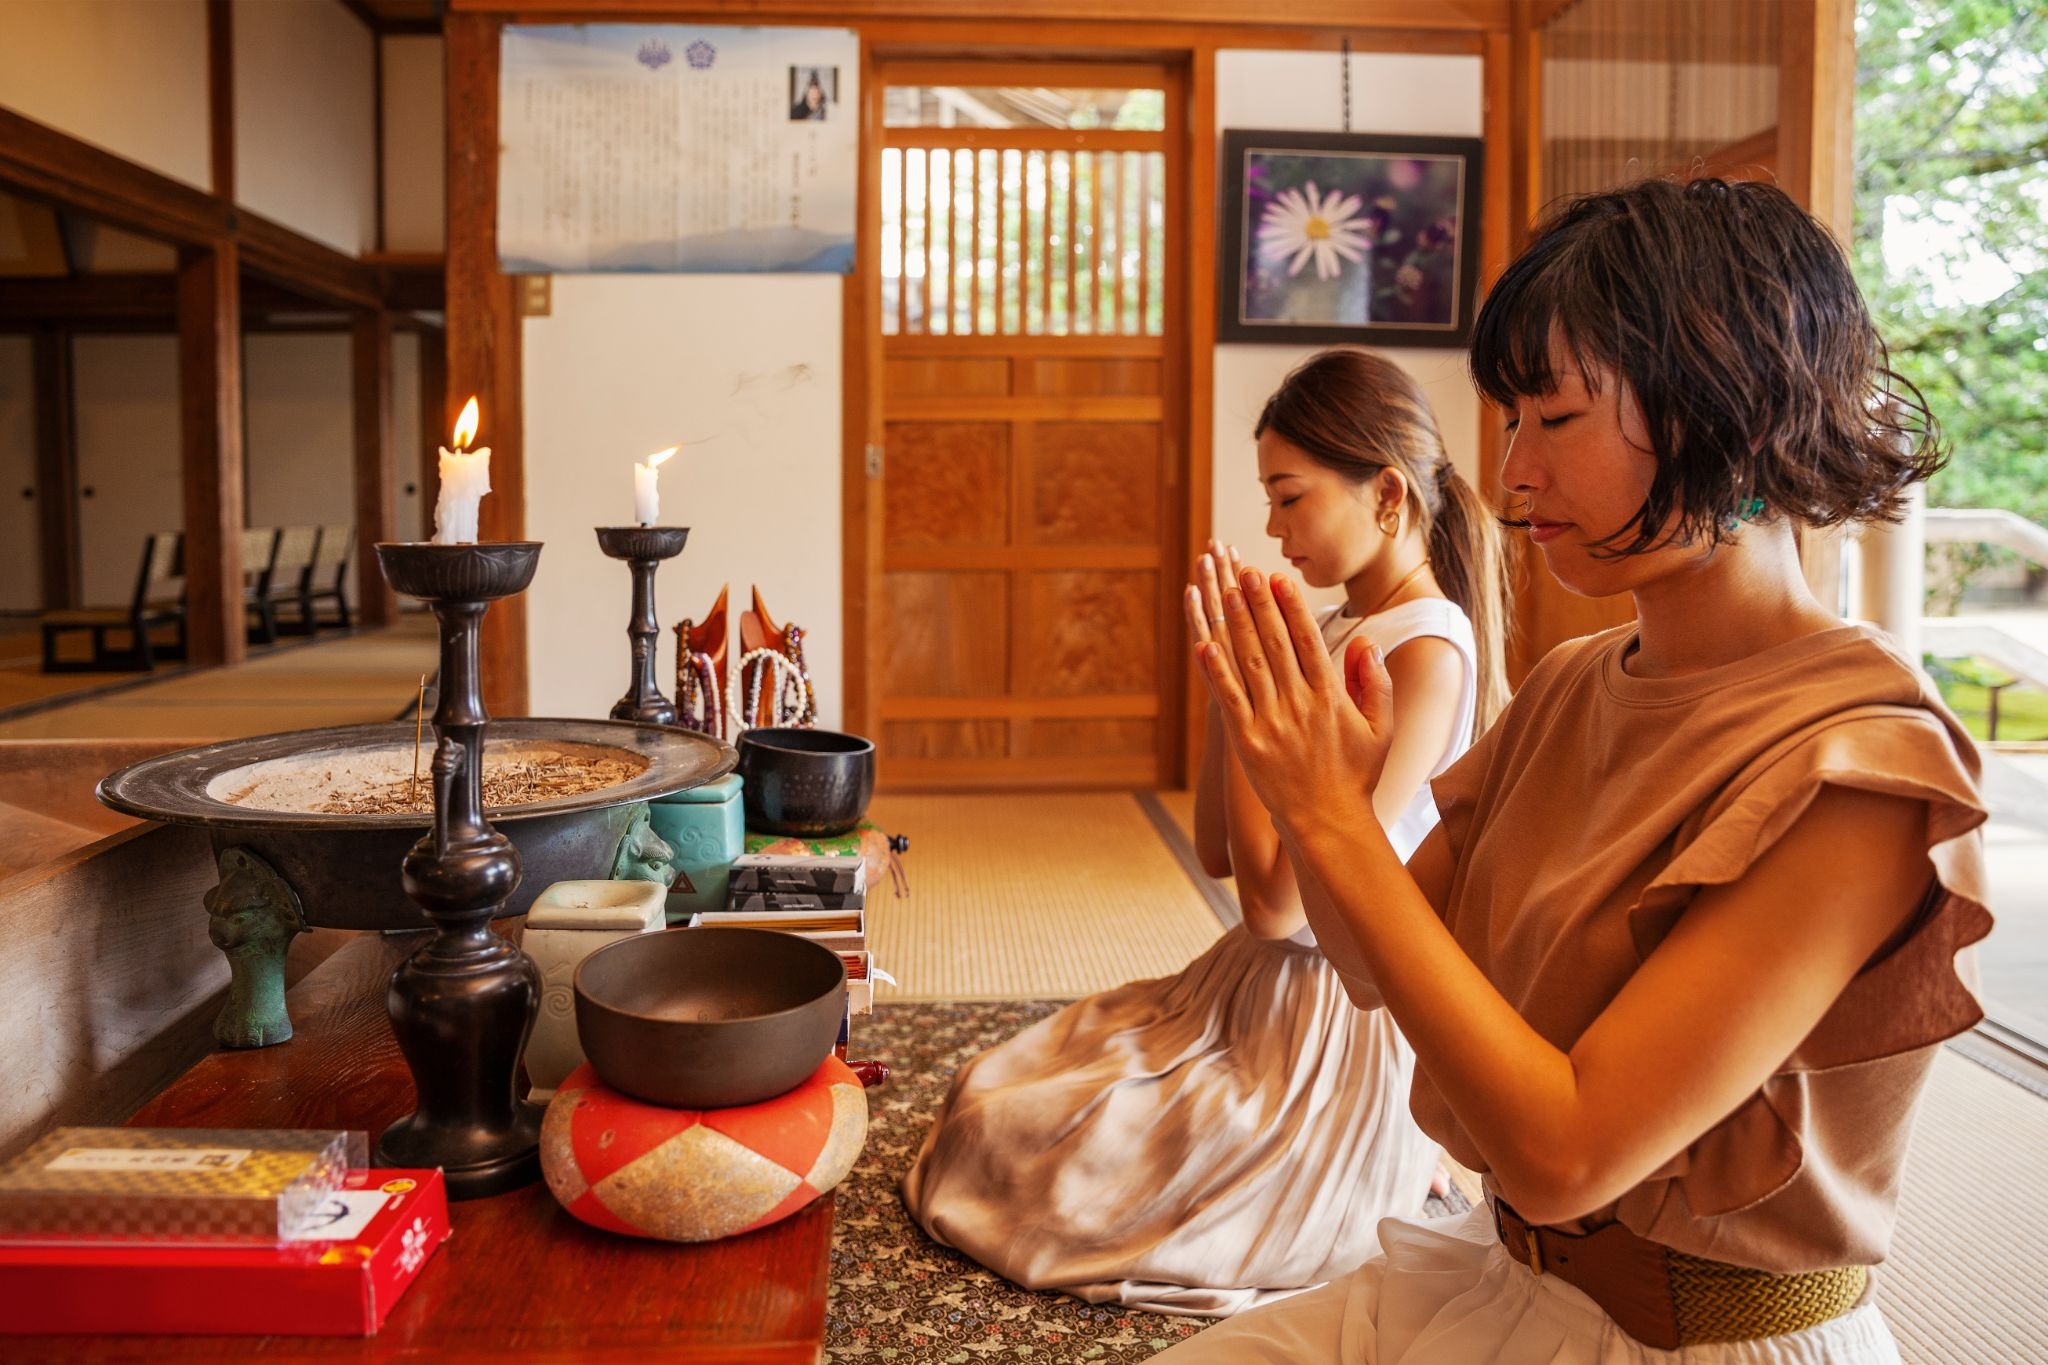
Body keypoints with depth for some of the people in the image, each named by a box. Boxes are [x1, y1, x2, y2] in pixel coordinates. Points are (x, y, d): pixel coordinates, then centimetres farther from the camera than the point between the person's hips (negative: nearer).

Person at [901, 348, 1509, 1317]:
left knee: (1011, 1137, -5)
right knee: (993, 1091, 9)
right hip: (1256, 987, 9)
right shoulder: (1341, 630, 8)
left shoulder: (1425, 652, -20)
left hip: (1336, 1027, -9)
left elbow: (1277, 899, -23)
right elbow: (1219, 851, 8)